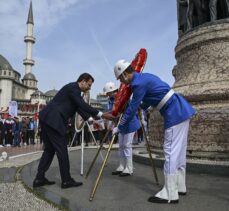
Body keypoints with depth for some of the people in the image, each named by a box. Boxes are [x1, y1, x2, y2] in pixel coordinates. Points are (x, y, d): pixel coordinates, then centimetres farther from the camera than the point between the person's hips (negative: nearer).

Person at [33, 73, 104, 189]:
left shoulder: (74, 89, 20)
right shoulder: (73, 87, -10)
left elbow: (80, 107, 20)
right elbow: (83, 105, -17)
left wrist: (91, 119, 12)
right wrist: (99, 114, -10)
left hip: (47, 119, 10)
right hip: (53, 121, -10)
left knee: (49, 149, 14)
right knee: (62, 150, -3)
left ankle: (39, 178, 18)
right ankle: (66, 180, 6)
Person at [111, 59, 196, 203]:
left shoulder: (138, 83, -13)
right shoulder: (144, 77, 16)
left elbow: (132, 109, -10)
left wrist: (119, 128, 1)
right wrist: (141, 107, 45)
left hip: (175, 114, -10)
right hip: (181, 111, 10)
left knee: (171, 152, -8)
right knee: (179, 151, 14)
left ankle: (170, 194, -2)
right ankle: (180, 187, 24)